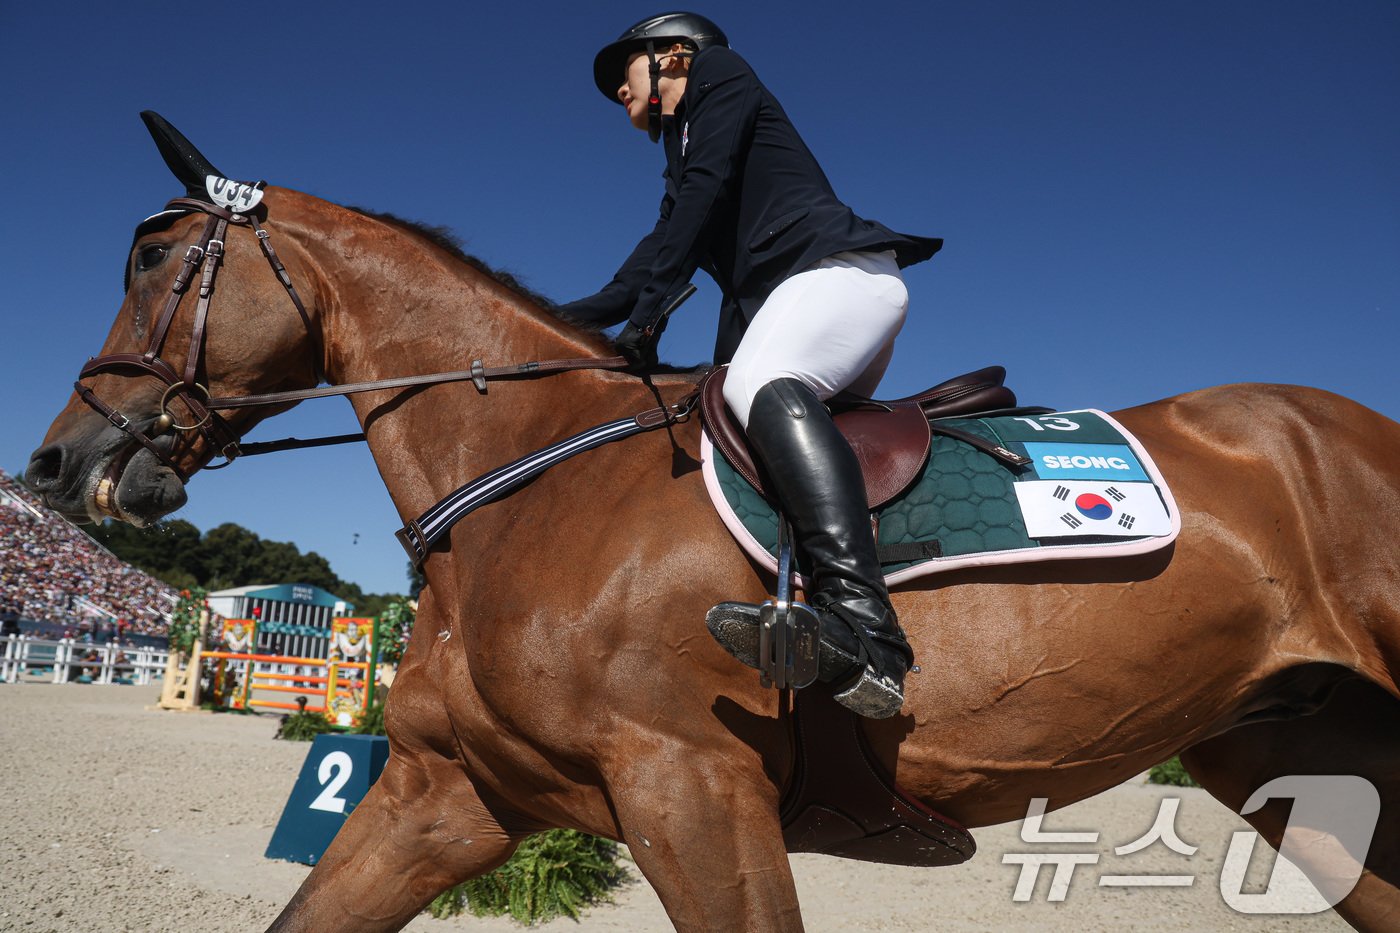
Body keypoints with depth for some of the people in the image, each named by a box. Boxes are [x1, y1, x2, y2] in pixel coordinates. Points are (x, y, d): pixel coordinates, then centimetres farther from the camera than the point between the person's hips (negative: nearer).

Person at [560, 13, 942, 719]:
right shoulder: (685, 154, 35)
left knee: (764, 384, -36)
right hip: (780, 301, 10)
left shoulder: (719, 72, 12)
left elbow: (707, 191, -6)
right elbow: (660, 255, 27)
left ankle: (861, 622, -54)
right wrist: (563, 319, 20)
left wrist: (649, 308, -12)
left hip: (842, 268, -10)